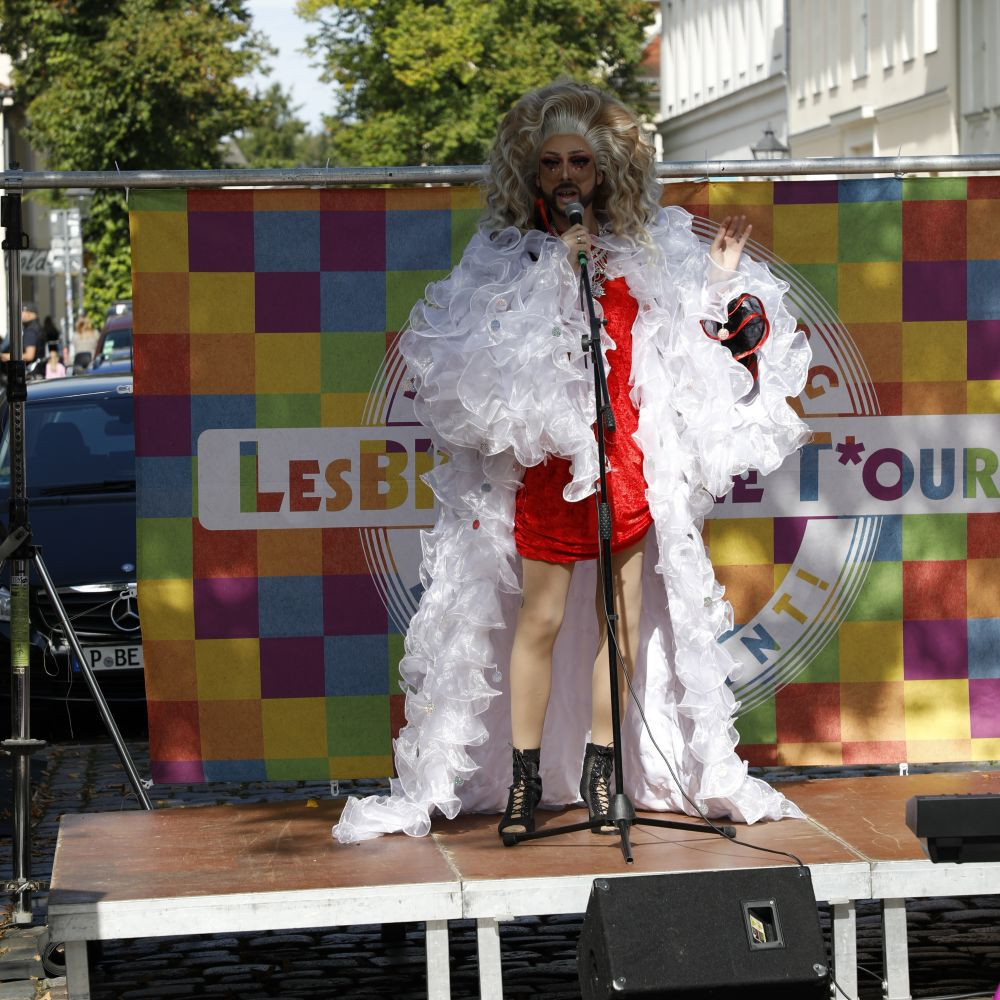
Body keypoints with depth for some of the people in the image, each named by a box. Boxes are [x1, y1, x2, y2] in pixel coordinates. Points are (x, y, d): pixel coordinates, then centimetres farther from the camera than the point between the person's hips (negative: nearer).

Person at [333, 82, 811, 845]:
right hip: (546, 459, -3)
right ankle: (523, 778, 7)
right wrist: (554, 268, -15)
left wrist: (723, 284, 4)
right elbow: (477, 356, -14)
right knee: (541, 617, -3)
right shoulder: (505, 254, 2)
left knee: (623, 615, 4)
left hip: (630, 459, 3)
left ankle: (600, 771, 15)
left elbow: (692, 350, 17)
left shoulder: (647, 248, 10)